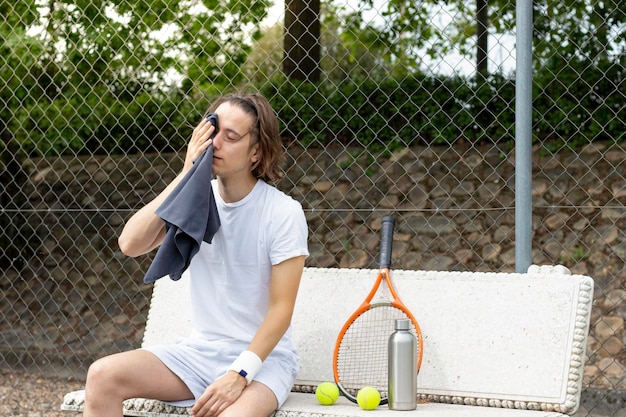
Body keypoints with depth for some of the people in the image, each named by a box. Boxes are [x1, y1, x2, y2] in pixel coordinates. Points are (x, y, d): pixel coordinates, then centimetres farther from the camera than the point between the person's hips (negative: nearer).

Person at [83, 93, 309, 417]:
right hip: (198, 351, 5)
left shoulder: (283, 213, -11)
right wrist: (186, 175, -18)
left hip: (262, 357, -4)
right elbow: (130, 244, -15)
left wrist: (239, 375, -24)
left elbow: (280, 308, -13)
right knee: (102, 376, -17)